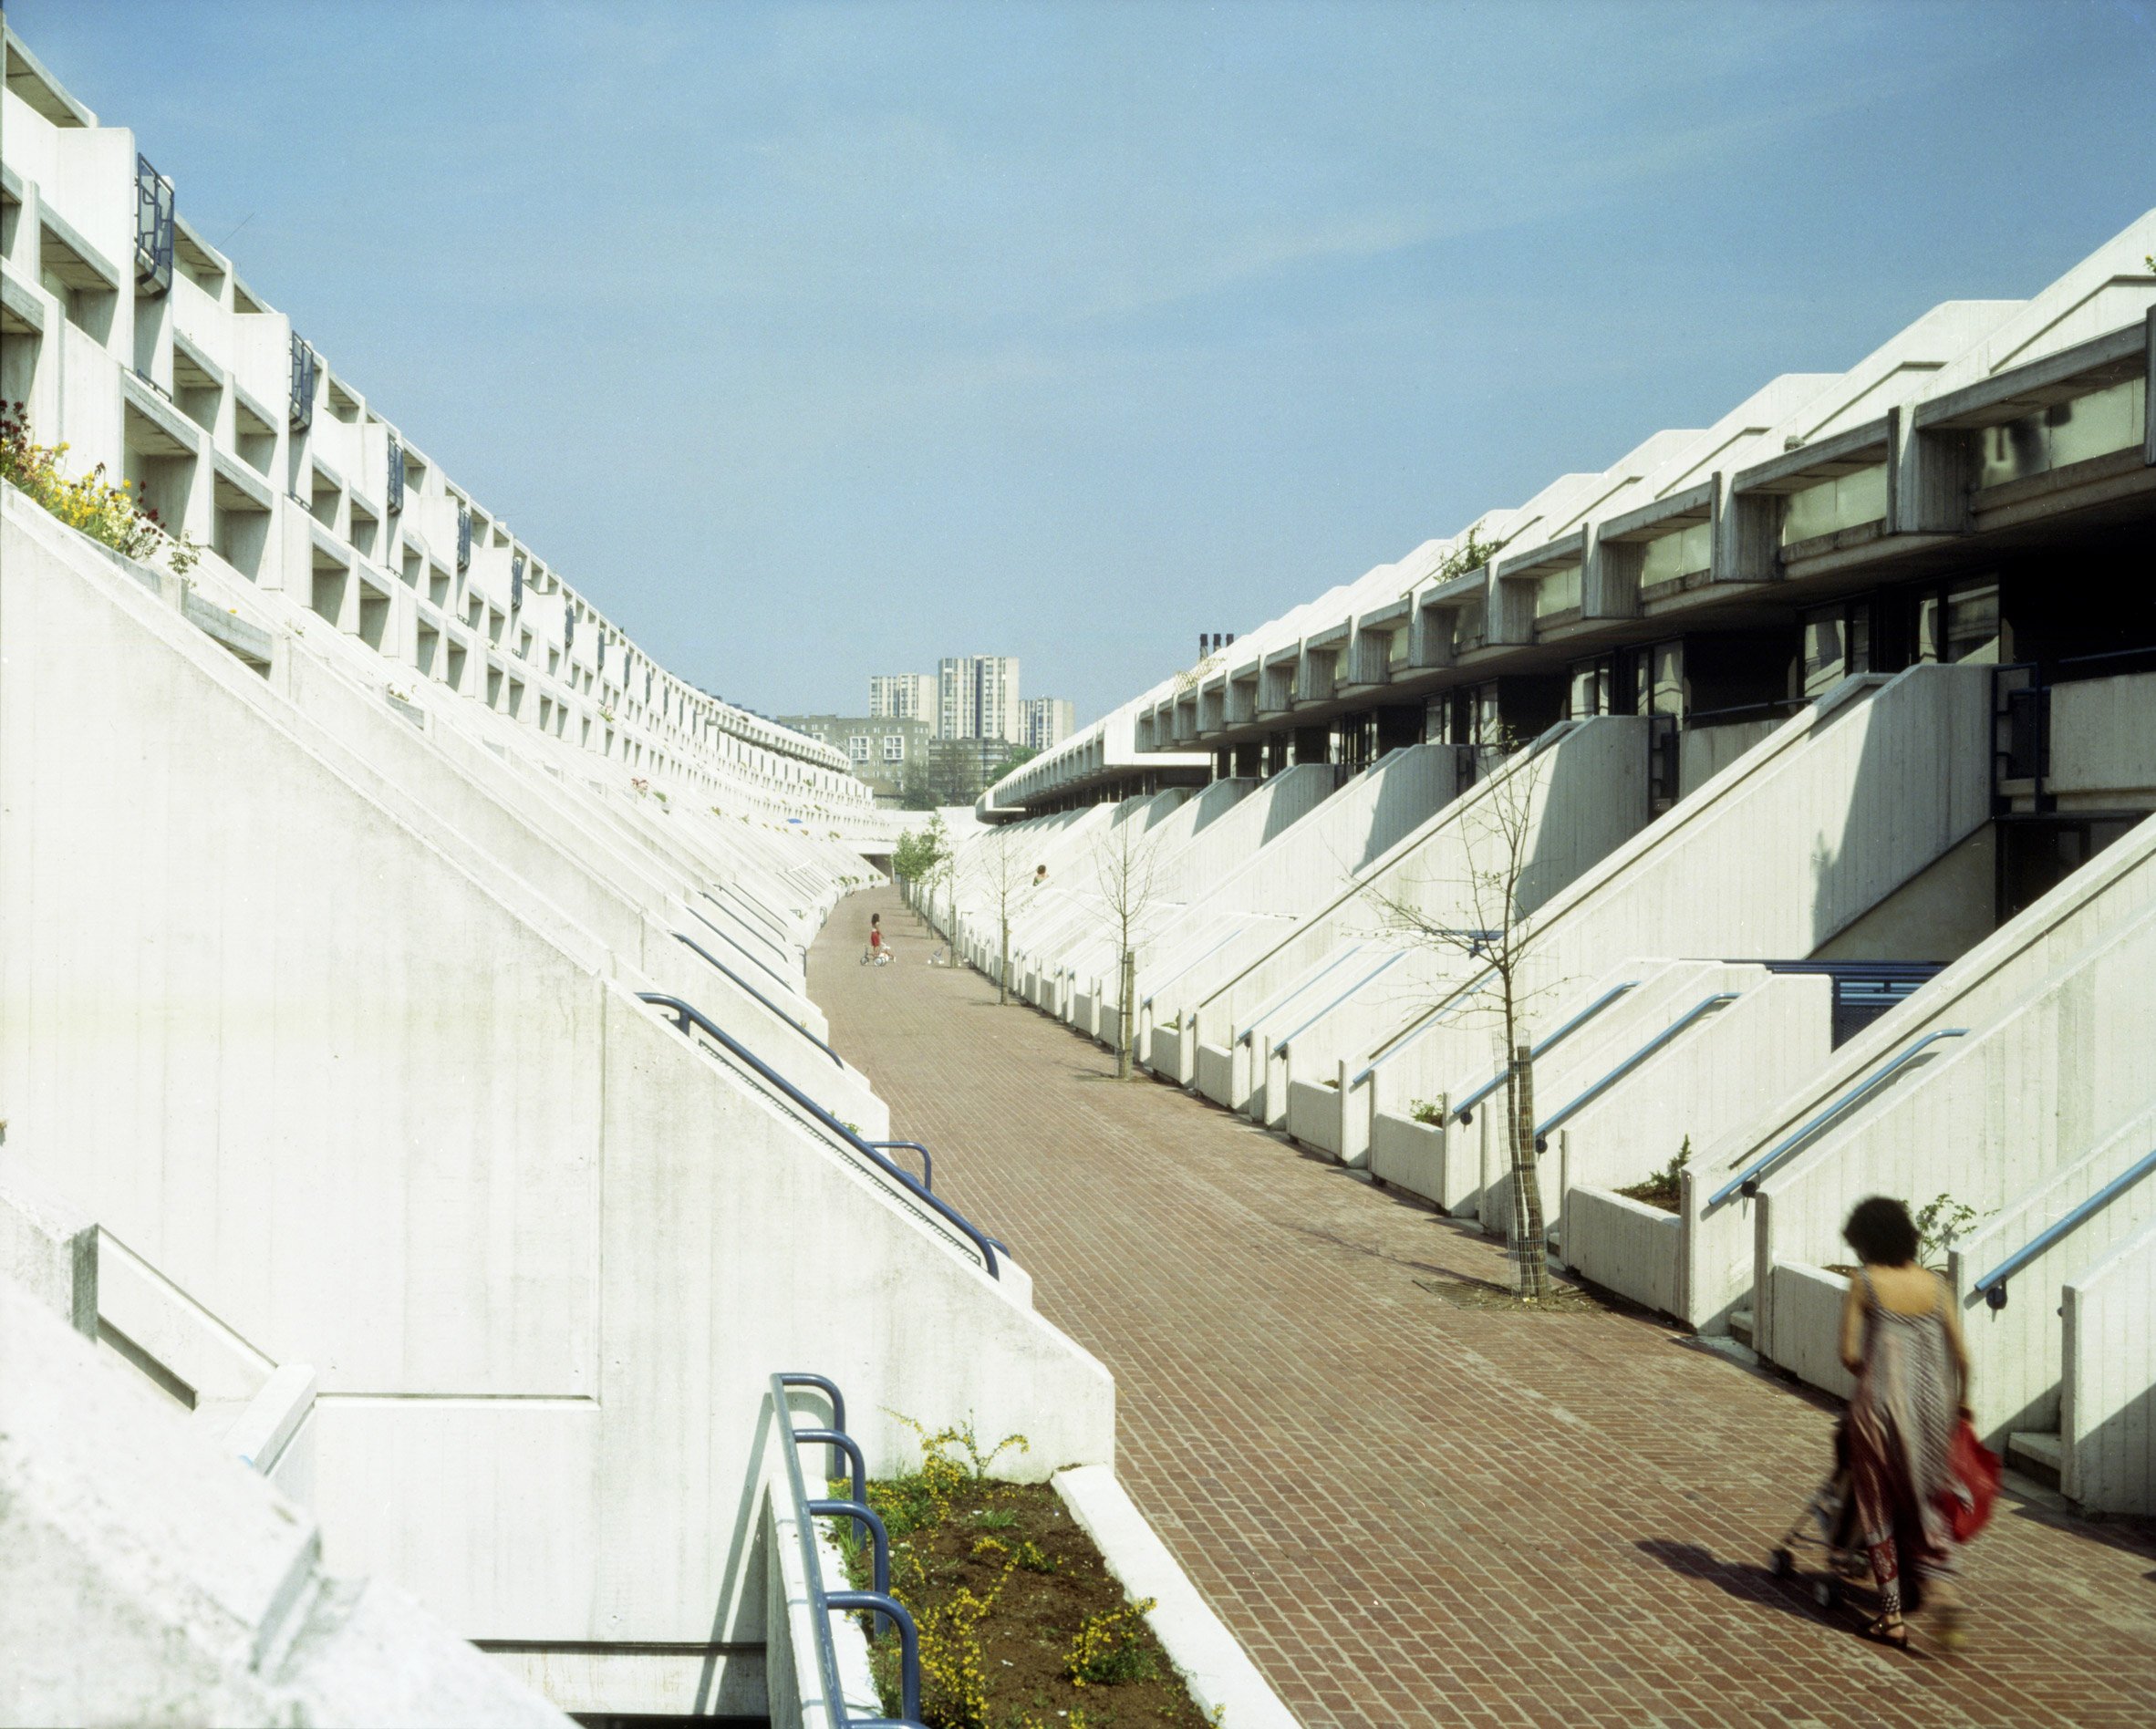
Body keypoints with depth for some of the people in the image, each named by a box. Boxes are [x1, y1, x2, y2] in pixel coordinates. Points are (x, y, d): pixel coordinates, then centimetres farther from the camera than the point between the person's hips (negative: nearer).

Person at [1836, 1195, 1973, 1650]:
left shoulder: (1865, 1283, -4)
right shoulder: (1935, 1284, 5)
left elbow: (1849, 1355, -6)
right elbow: (1962, 1356, 4)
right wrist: (1962, 1403, 20)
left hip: (1881, 1404, -3)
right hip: (1932, 1406, 3)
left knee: (1879, 1509, 10)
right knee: (1927, 1503, 16)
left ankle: (1892, 1616, 12)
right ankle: (1940, 1582, -9)